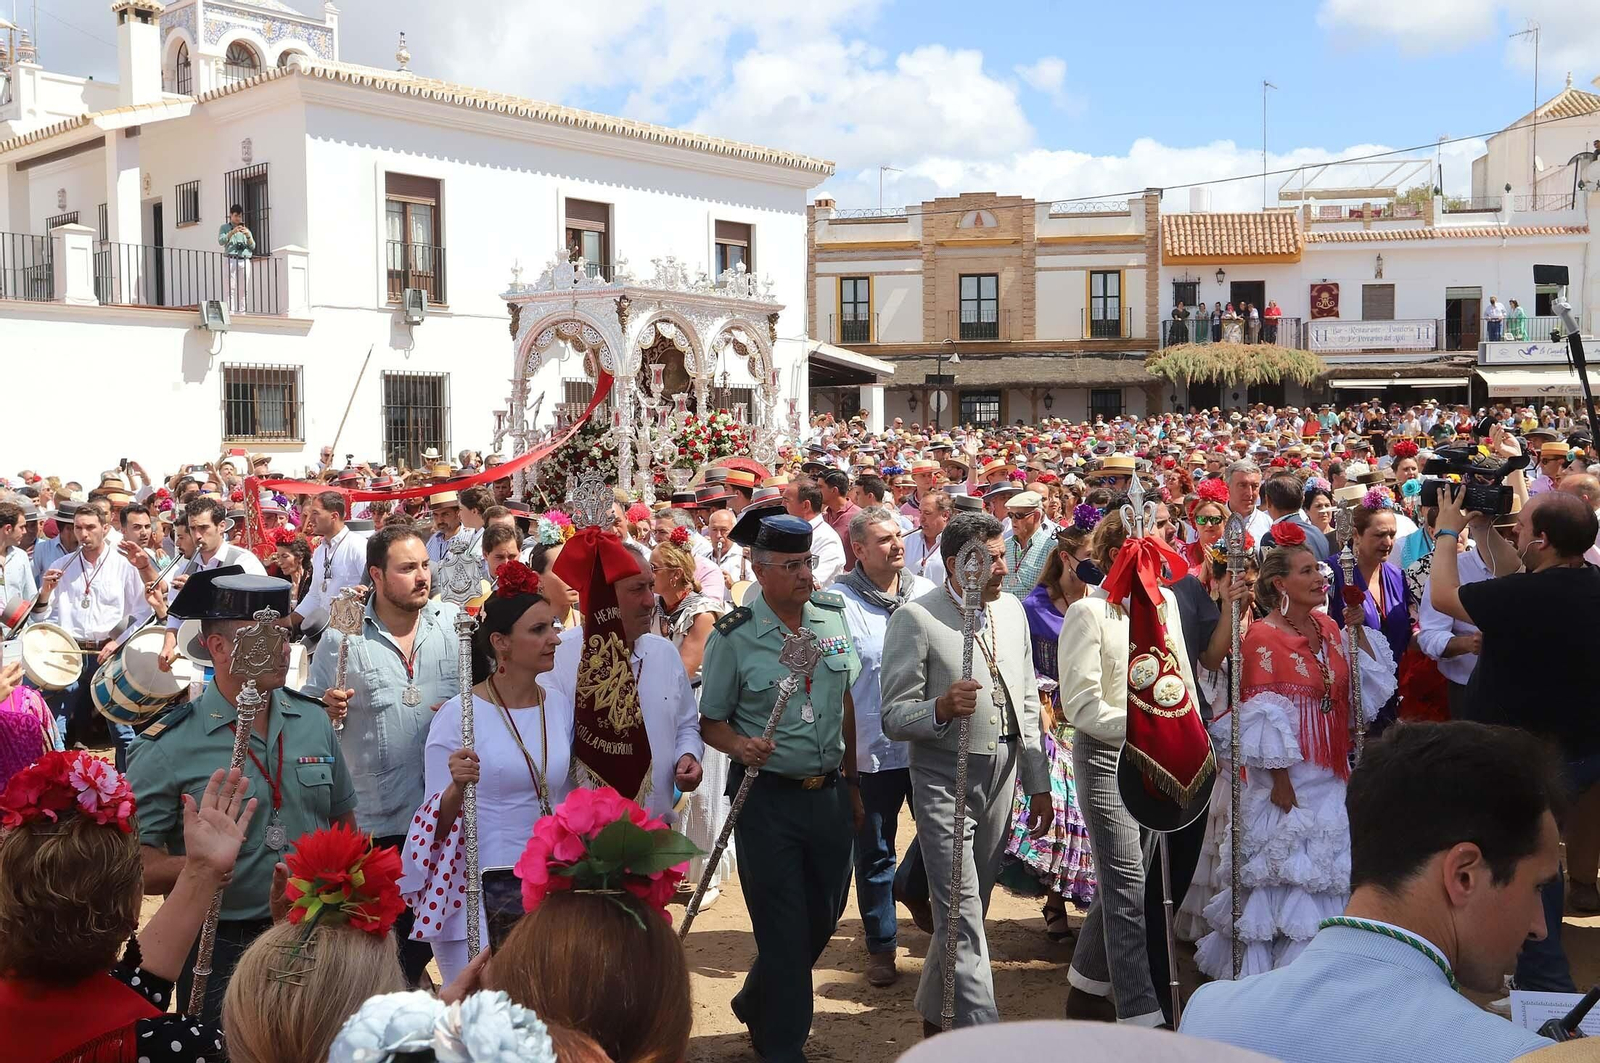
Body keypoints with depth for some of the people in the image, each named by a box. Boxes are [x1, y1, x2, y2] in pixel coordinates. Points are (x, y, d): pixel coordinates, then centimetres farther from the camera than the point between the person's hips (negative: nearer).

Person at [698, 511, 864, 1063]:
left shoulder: (832, 614, 4)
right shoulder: (733, 636, -10)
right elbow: (711, 722, -2)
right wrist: (742, 747, -24)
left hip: (829, 793, 5)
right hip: (768, 797, -5)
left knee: (823, 918, 16)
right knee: (782, 930, 2)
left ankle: (756, 1004, 41)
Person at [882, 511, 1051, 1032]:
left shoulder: (1012, 609, 7)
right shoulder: (915, 618, -12)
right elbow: (894, 718, -12)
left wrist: (1038, 783, 15)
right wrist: (942, 707, -32)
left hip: (1002, 774, 6)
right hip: (945, 778, -6)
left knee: (968, 909, 17)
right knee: (963, 917, -7)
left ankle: (934, 1014, 37)